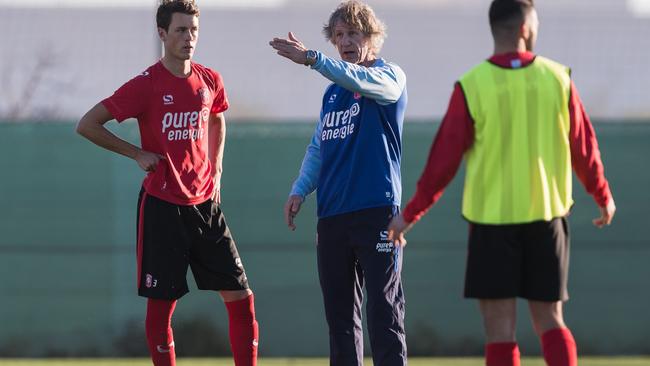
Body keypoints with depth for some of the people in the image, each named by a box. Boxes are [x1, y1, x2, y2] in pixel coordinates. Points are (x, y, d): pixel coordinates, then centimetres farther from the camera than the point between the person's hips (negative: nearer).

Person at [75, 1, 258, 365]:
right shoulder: (145, 85, -9)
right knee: (161, 304, -1)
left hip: (205, 203, 5)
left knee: (240, 295, 0)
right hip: (162, 207, -5)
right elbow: (88, 125, -5)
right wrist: (137, 153, -7)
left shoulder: (209, 81, 5)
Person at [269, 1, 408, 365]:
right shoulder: (333, 92, 19)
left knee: (383, 309, -10)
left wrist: (313, 59, -37)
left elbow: (362, 81, -24)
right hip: (332, 213, 7)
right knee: (340, 314, 8)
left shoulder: (390, 76, -1)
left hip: (377, 211, -7)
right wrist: (300, 191, 6)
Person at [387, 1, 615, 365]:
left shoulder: (472, 86, -8)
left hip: (492, 218, -2)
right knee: (550, 320, 13)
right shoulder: (557, 78, -1)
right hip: (547, 214, 2)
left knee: (500, 328, 2)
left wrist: (410, 215, 5)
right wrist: (604, 196, 24)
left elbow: (445, 159, -5)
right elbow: (584, 147, 7)